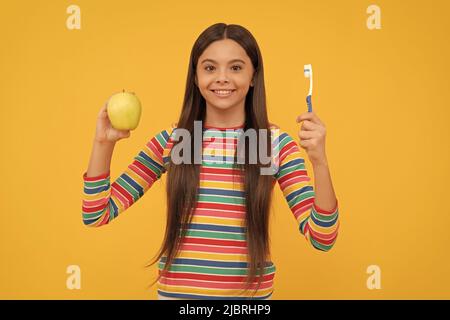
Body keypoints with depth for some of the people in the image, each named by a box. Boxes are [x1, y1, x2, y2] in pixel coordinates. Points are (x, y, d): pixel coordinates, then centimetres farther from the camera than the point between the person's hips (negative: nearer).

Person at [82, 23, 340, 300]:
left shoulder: (277, 143, -8)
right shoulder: (170, 140, -4)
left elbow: (323, 239, -12)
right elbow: (96, 216, -3)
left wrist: (319, 161, -25)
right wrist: (104, 143, -15)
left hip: (251, 292, -1)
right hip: (176, 291, 1)